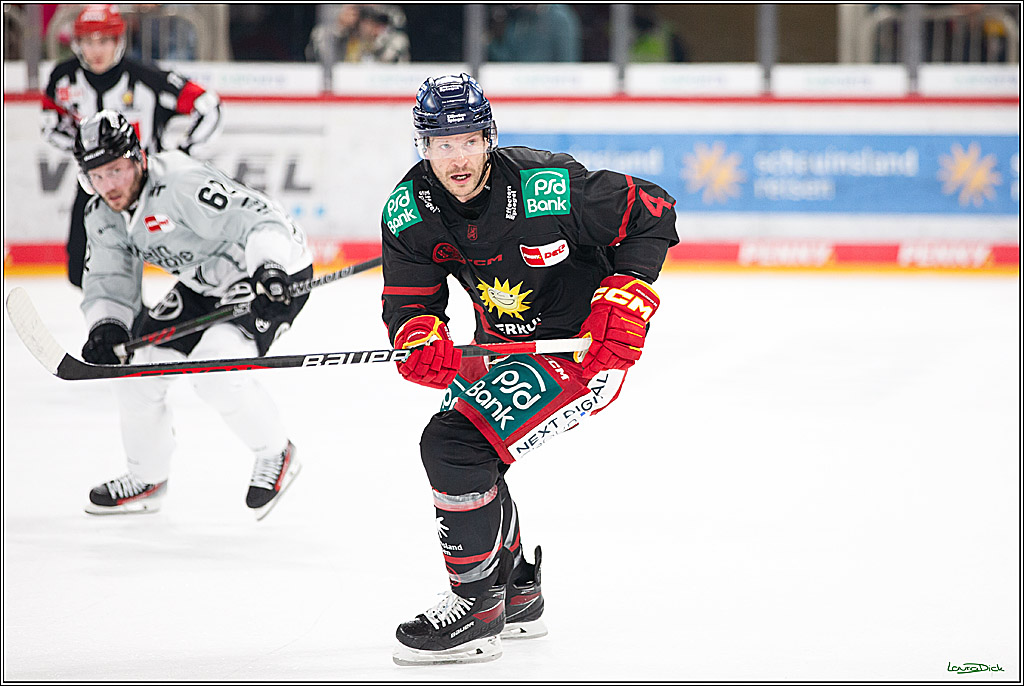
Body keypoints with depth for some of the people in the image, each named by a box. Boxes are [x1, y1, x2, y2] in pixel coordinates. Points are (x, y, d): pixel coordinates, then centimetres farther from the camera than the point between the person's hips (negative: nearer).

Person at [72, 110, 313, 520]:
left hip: (276, 267, -9)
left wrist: (269, 270, -54)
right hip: (204, 282, 9)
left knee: (214, 370, -27)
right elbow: (109, 280, 1)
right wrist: (107, 326, -20)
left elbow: (259, 217, -38)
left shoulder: (182, 185, -32)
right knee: (138, 363, 2)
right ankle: (145, 478, 20)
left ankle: (276, 454, -4)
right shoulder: (102, 216, -4)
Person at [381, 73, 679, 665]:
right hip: (504, 345, 8)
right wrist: (423, 340, -26)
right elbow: (407, 300, -2)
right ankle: (517, 596, 33)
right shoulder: (411, 210, -10)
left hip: (582, 347, -8)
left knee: (455, 445, -21)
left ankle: (478, 609, -8)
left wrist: (623, 308, -22)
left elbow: (651, 211, -16)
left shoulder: (546, 187, -27)